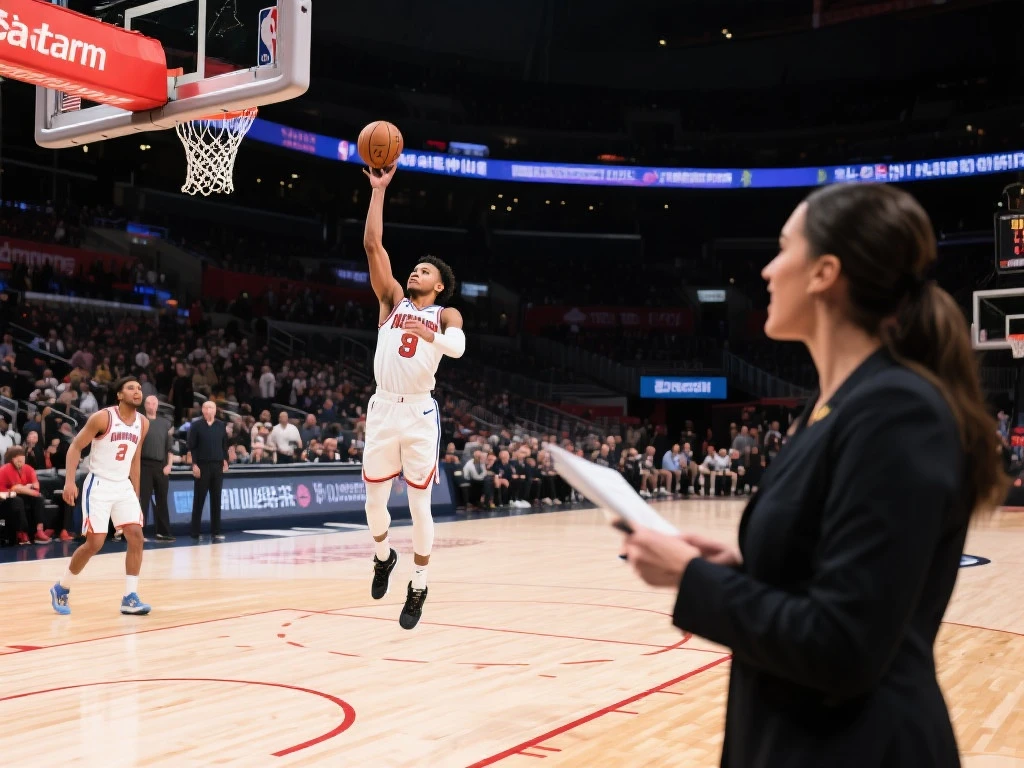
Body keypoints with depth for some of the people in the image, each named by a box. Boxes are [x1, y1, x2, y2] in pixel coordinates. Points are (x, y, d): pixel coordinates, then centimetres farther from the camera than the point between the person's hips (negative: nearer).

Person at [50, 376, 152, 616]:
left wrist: (136, 495, 16)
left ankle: (130, 598, 0)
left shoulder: (143, 423, 5)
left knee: (136, 537, -6)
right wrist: (69, 481, -19)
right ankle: (61, 588, 15)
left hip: (124, 486, 6)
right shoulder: (103, 417, -13)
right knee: (95, 542, -7)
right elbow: (75, 447, -8)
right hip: (99, 485, -6)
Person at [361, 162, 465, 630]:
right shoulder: (393, 299, 12)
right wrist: (379, 191, 1)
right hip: (383, 408, 3)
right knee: (374, 499, 8)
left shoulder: (445, 315, 5)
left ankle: (419, 586, 17)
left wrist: (429, 334, -37)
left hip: (420, 413, -3)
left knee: (419, 503, 3)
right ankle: (384, 555, 38)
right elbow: (372, 245, 4)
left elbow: (458, 346, -18)